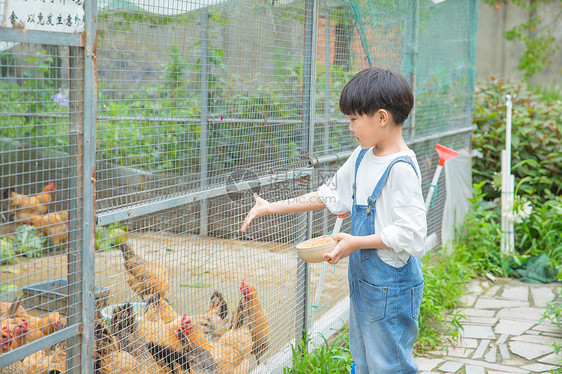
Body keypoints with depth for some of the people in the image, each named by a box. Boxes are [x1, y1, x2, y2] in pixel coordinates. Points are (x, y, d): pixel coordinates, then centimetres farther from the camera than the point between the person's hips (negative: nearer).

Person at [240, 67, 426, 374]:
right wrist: (273, 208, 17)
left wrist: (356, 242, -21)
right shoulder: (362, 156, 6)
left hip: (391, 287, -9)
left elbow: (411, 234, -25)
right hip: (362, 278, 9)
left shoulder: (401, 168, -22)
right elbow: (331, 194, 18)